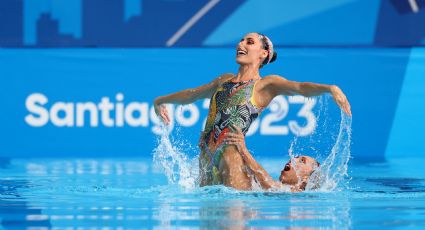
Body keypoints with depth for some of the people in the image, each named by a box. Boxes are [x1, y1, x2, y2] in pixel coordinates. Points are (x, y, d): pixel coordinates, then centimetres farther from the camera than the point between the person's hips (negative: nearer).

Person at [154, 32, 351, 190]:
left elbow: (300, 87, -14)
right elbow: (193, 94, 40)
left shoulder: (266, 84, 3)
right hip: (207, 154, 7)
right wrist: (161, 100, 54)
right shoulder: (225, 80, 23)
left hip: (231, 151, -7)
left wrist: (331, 89, -33)